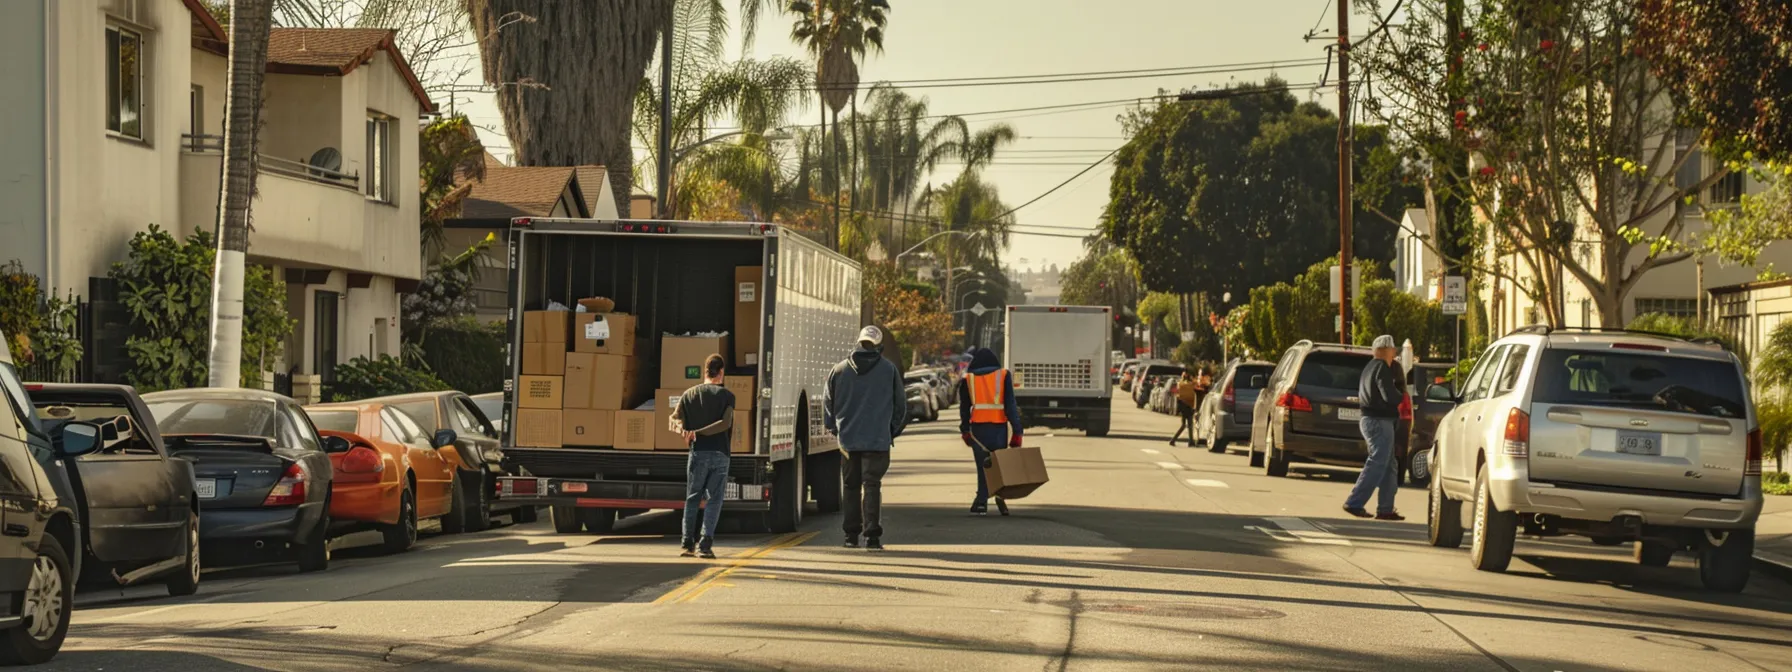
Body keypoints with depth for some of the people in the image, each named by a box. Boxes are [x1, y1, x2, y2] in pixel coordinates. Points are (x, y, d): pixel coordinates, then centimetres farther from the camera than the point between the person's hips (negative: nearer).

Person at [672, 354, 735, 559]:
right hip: (720, 453, -2)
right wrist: (698, 432, -12)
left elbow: (674, 419, 2)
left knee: (692, 499, 11)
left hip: (698, 452, 2)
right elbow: (726, 423, -12)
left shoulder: (689, 394, 9)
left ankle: (688, 543, 5)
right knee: (714, 499, 1)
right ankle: (705, 544, -9)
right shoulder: (726, 395, 0)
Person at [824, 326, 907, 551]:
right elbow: (901, 404, 6)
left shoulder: (840, 370, 3)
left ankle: (851, 535, 15)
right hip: (877, 439, -2)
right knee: (872, 486, -2)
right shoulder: (889, 370, -1)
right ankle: (872, 535, -9)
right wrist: (893, 431, 19)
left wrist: (834, 428, 25)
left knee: (852, 486, 12)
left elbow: (828, 402, 11)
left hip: (848, 438, 2)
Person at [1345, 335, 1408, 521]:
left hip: (1369, 420, 10)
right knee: (1377, 465, -10)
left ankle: (1386, 509, 12)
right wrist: (1401, 396, 0)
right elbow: (1391, 396, -23)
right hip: (1379, 422, -10)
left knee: (1389, 466, 13)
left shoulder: (1370, 368, 18)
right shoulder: (1382, 368, -14)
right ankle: (1354, 503, -12)